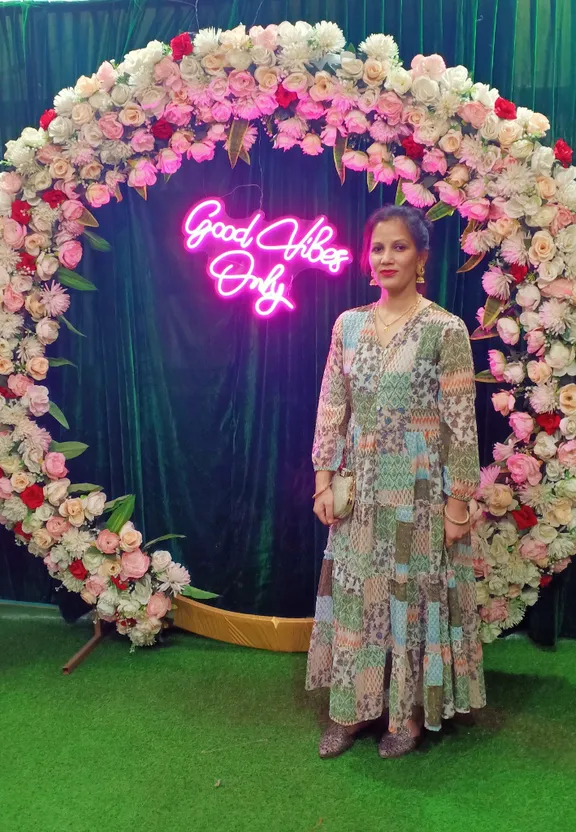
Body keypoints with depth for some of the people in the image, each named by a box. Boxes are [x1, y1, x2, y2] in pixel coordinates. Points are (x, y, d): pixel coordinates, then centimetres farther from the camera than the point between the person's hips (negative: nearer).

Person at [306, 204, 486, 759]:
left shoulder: (445, 330, -9)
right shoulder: (348, 325, 4)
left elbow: (461, 423, -9)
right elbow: (331, 408, 5)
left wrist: (458, 500, -9)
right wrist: (324, 481, 2)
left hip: (420, 489, -4)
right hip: (361, 488, 4)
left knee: (414, 593, 9)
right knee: (354, 593, 11)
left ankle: (409, 712, 29)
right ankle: (352, 707, 29)